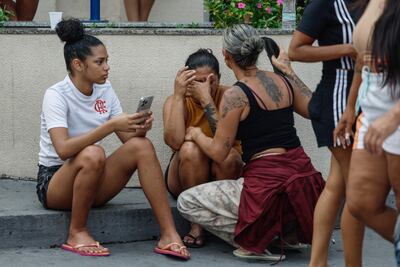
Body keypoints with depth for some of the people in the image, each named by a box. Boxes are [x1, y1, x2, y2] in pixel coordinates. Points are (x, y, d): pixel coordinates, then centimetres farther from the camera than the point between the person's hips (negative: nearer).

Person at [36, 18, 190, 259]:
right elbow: (63, 149, -30)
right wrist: (110, 126, -35)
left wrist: (139, 129, -20)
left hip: (93, 183, 6)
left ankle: (169, 235, -24)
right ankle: (77, 234, -17)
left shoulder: (105, 91, 3)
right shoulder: (57, 95, -16)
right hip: (54, 181, -6)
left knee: (142, 146, -18)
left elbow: (127, 138, 3)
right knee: (93, 154, -37)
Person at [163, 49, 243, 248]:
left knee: (228, 157, -33)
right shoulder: (177, 101, -10)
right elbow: (174, 141, -29)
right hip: (185, 179, 0)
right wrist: (179, 95, -28)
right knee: (190, 149, -31)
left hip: (223, 178, 0)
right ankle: (196, 224, -21)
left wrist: (206, 99, -33)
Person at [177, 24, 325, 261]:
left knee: (187, 202, 7)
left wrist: (197, 134, 13)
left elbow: (219, 153, -7)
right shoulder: (283, 81, 7)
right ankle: (291, 232, 17)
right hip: (304, 174, 7)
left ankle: (255, 241, -4)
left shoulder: (236, 95, -11)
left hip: (267, 183, -7)